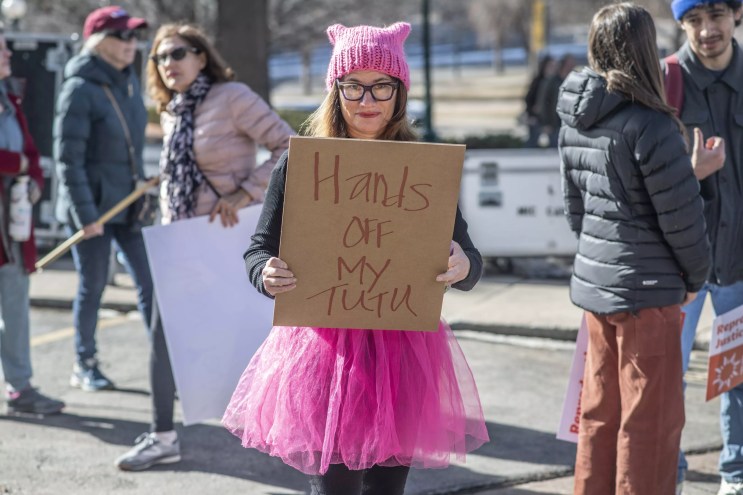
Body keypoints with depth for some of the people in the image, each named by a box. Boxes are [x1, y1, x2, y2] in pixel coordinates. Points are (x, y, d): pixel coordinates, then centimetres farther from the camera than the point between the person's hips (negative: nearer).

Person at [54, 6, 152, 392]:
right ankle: (84, 366, 19)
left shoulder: (129, 81, 6)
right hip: (92, 204, -6)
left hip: (129, 202, 6)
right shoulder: (80, 90, -15)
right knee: (92, 285, 4)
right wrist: (84, 214, -19)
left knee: (149, 280, 4)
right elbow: (68, 159, -17)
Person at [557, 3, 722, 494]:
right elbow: (681, 218, -15)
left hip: (596, 286, 7)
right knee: (651, 422, 4)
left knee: (600, 413, 17)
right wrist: (696, 276, 1)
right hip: (647, 292, -7)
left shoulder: (574, 123, 5)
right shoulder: (651, 126, -19)